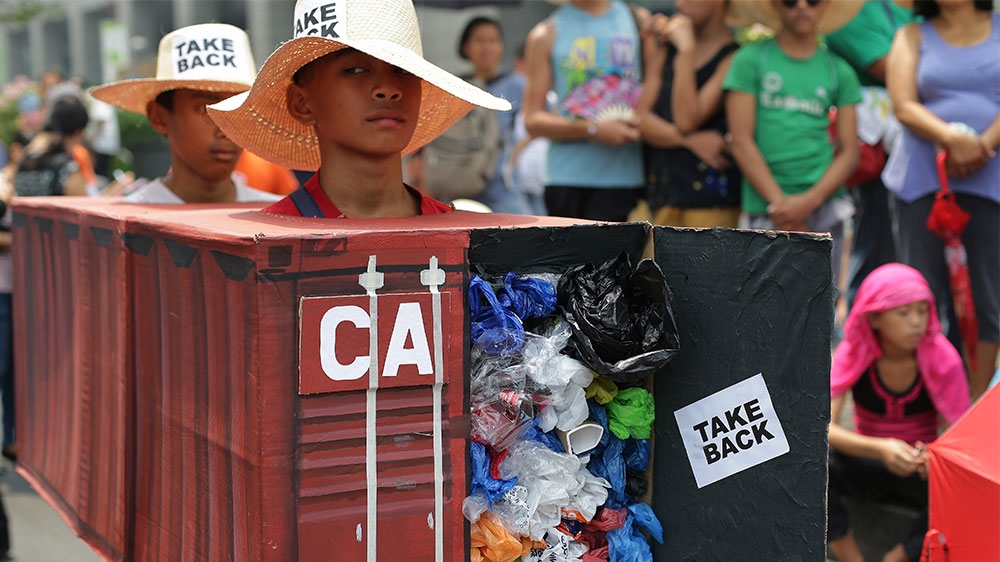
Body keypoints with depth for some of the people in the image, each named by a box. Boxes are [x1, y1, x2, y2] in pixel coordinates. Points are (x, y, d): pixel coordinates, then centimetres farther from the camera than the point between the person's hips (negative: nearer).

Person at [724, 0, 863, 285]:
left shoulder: (839, 71, 11)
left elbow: (849, 151, 7)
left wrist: (809, 201, -9)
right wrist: (780, 204, -8)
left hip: (824, 206, 2)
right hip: (766, 210, -2)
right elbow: (742, 143, -1)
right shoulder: (751, 59, 4)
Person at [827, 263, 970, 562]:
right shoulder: (853, 354, -15)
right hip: (866, 467, 0)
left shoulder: (942, 358, -15)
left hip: (920, 475, 0)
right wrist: (880, 448, -43)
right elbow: (822, 426, -26)